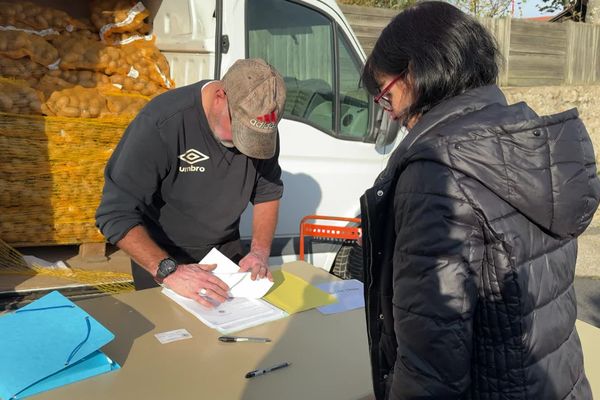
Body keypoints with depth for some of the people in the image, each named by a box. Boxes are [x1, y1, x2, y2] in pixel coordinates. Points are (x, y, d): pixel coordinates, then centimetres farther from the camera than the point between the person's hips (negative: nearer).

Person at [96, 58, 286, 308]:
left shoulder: (261, 125, -15)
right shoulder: (161, 123, -31)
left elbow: (268, 191, -2)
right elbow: (116, 214, -30)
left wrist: (260, 251, -16)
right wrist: (169, 270, -40)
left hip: (225, 248, 5)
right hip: (159, 255, -4)